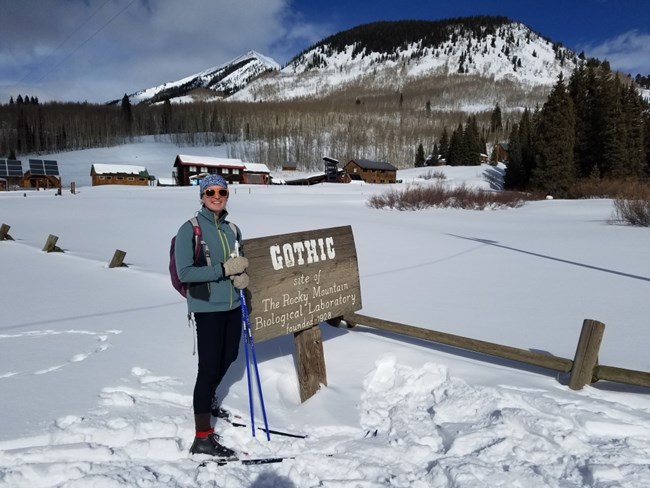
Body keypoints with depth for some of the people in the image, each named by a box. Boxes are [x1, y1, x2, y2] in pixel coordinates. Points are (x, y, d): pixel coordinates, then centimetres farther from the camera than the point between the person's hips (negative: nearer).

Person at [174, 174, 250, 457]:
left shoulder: (232, 229, 8)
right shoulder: (189, 230, -10)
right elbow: (184, 273, -18)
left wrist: (242, 276, -7)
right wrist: (224, 269, -22)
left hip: (233, 306, 7)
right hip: (207, 308, -7)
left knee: (228, 358, 21)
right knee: (209, 367, -3)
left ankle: (207, 400, 49)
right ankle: (202, 439, 8)